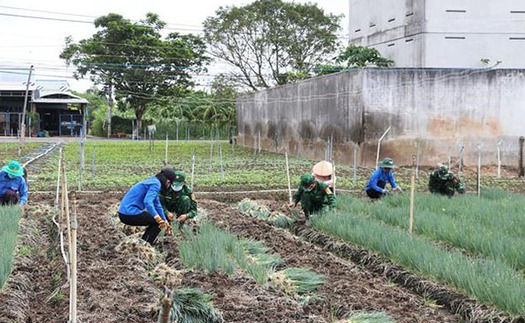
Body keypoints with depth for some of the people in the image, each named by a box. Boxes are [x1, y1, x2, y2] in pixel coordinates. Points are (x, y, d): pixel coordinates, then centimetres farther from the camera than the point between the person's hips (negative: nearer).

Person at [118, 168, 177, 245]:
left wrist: (166, 222, 32)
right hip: (131, 214, -10)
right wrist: (158, 219, -34)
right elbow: (147, 202, -27)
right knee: (159, 222, 1)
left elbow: (157, 205, 27)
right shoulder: (156, 183, -11)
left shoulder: (152, 181, 18)